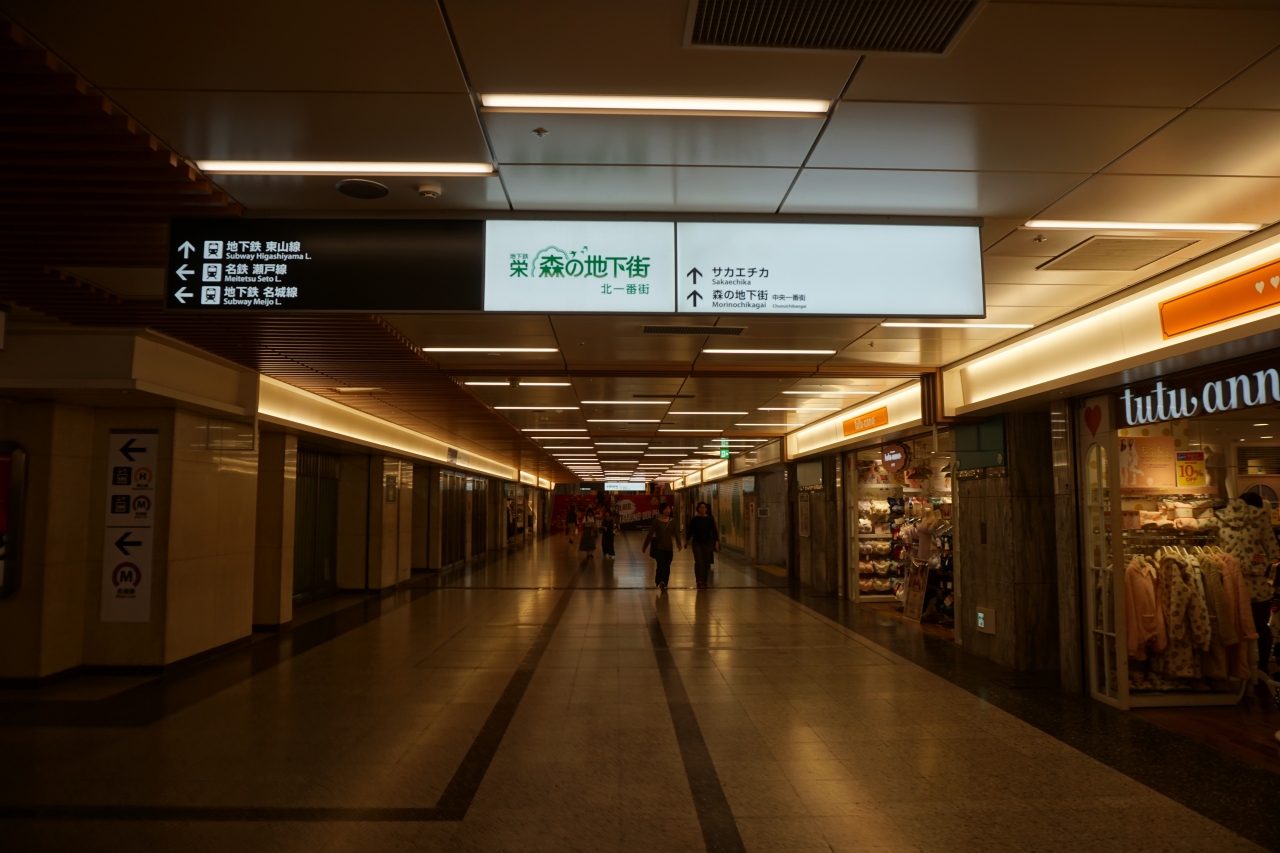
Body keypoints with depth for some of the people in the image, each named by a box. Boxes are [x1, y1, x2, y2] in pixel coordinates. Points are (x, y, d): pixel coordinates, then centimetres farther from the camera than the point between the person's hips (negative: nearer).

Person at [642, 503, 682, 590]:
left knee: (667, 566, 9)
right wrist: (645, 546, -1)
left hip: (669, 547, 3)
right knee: (661, 564, -19)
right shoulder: (656, 521, -3)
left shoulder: (672, 522, 5)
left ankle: (664, 583, 21)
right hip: (659, 547, -3)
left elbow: (676, 533, -2)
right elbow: (650, 534, -2)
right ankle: (661, 582, -33)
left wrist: (679, 544, -16)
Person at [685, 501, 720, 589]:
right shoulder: (694, 519, 0)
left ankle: (704, 582, 17)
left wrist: (716, 542, -13)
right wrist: (687, 541, 4)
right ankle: (699, 581, -16)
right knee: (698, 562, -13)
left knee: (706, 563, 5)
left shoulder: (710, 519, 0)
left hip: (707, 543, 1)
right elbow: (690, 531, 6)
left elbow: (714, 531, -3)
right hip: (696, 543, -1)